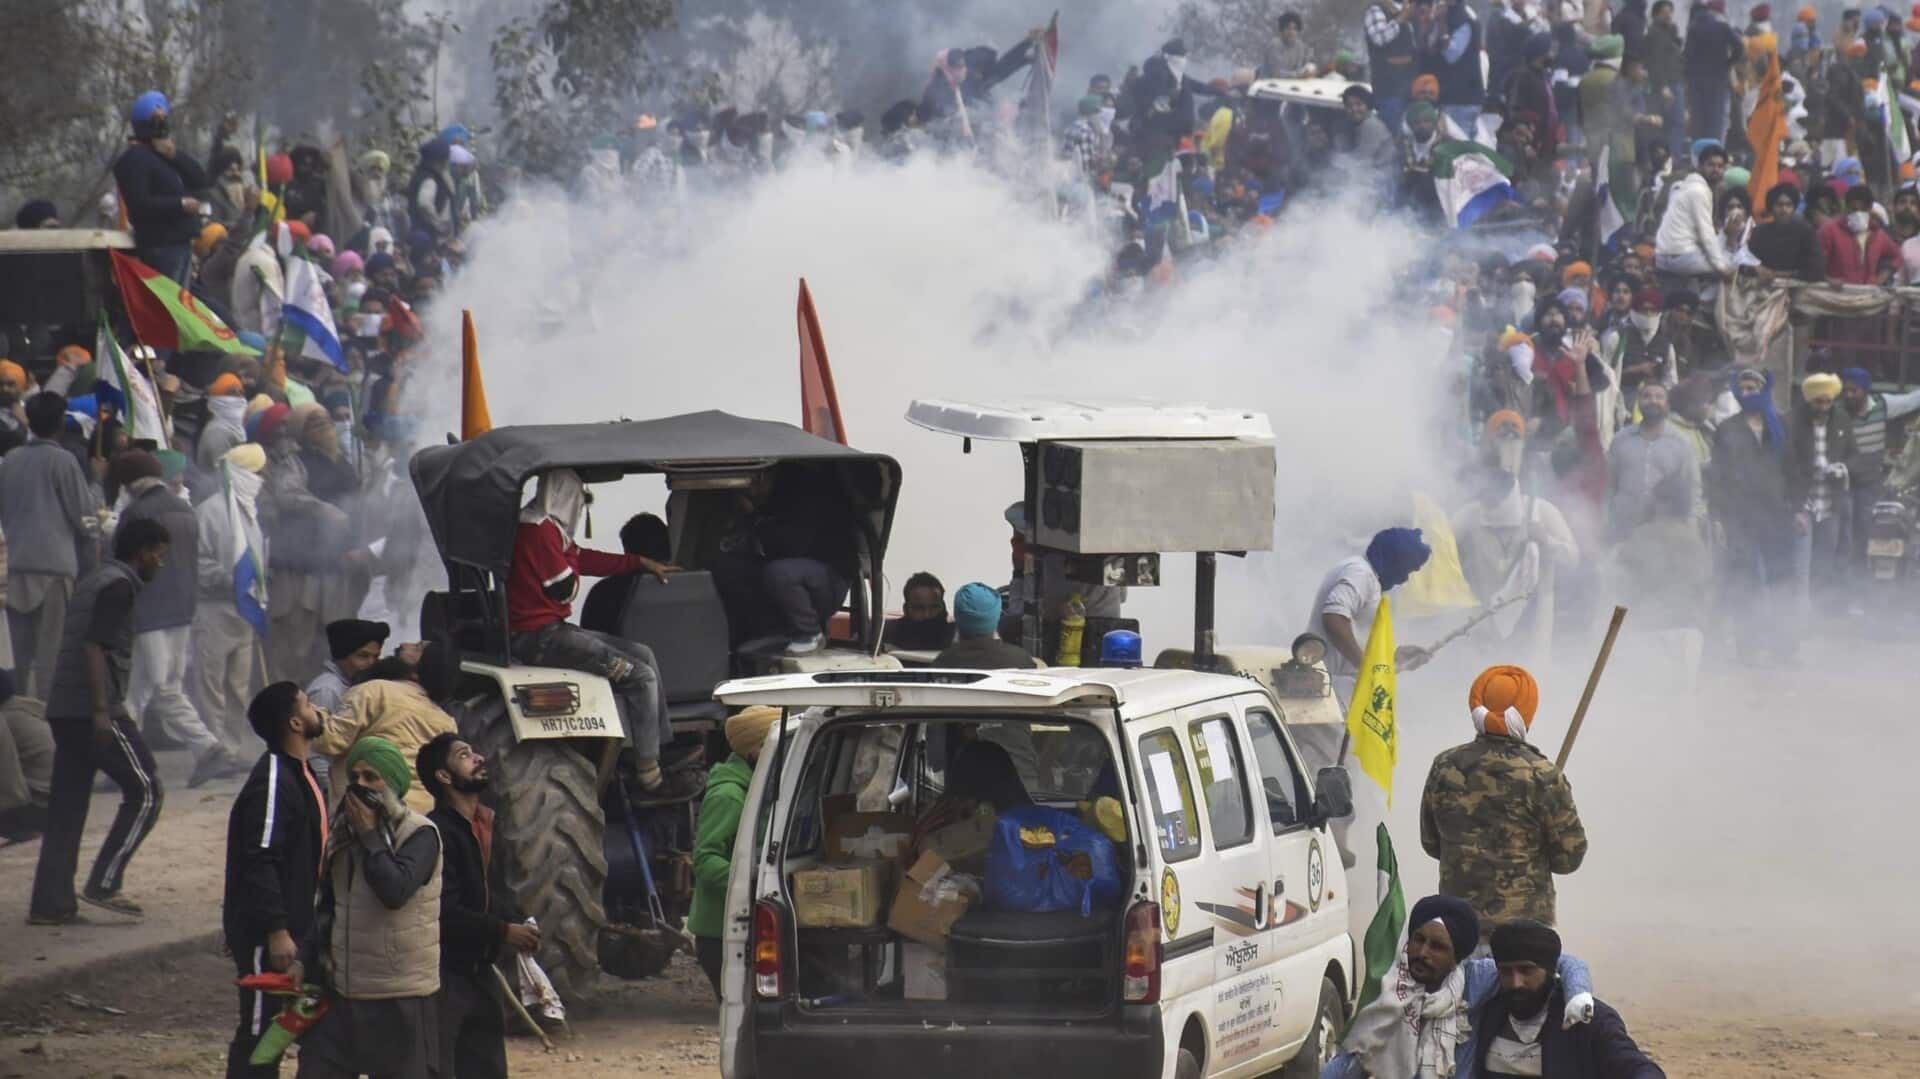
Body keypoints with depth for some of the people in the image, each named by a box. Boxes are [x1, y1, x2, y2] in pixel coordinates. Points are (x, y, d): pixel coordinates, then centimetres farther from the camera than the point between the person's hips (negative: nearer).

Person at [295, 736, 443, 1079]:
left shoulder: (419, 835, -10)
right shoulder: (342, 834, 11)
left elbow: (395, 891, -26)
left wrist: (369, 836, -17)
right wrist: (304, 960, 7)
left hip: (401, 999, -6)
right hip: (342, 992, 6)